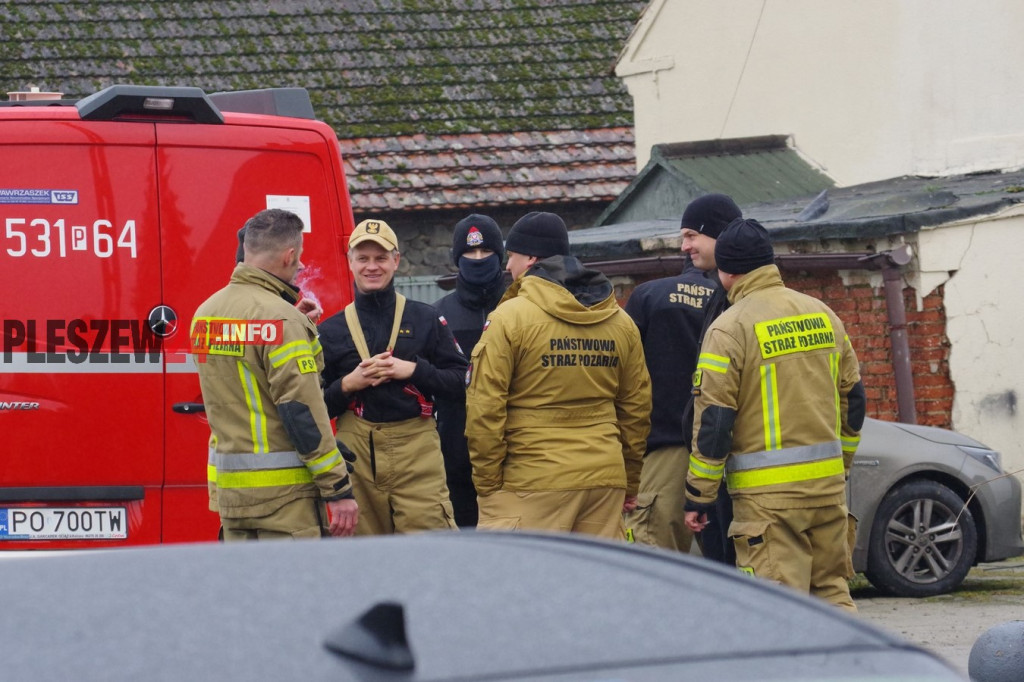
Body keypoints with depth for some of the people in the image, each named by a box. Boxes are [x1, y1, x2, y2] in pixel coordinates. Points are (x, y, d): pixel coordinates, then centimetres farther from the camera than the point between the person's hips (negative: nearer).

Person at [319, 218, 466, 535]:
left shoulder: (426, 319, 10)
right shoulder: (331, 330, 12)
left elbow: (459, 381, 5)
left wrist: (413, 369, -8)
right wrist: (348, 384, -8)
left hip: (416, 449, -1)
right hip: (356, 453, 1)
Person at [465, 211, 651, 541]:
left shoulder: (508, 318, -7)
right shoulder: (621, 322, 11)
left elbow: (485, 410, -9)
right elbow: (637, 407, 17)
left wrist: (487, 485, -2)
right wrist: (630, 483, 24)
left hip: (532, 486, -6)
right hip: (606, 482, 6)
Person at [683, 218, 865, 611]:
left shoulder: (729, 329, -9)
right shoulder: (823, 315, 11)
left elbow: (713, 420, -11)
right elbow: (852, 398, 17)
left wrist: (698, 495, -4)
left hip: (768, 492, -6)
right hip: (827, 481, 6)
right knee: (831, 592, 14)